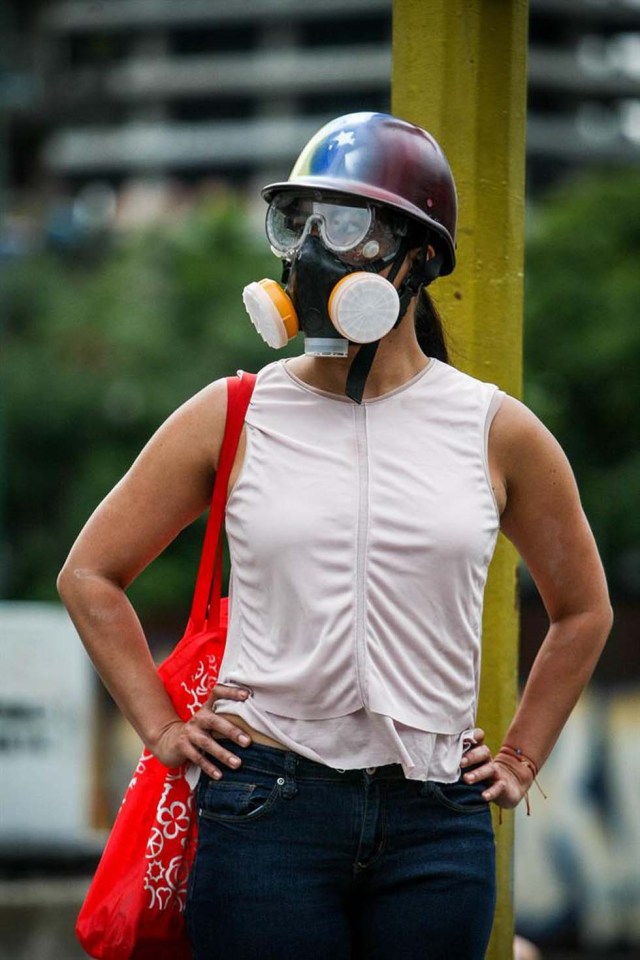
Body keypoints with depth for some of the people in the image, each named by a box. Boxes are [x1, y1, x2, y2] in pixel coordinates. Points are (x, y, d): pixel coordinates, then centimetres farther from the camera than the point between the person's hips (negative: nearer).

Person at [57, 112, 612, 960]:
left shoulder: (497, 434, 6)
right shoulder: (234, 418, 5)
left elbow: (583, 609, 21)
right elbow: (91, 575, 13)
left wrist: (520, 760, 14)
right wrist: (162, 729, 6)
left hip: (436, 821, 1)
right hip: (269, 810, -1)